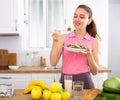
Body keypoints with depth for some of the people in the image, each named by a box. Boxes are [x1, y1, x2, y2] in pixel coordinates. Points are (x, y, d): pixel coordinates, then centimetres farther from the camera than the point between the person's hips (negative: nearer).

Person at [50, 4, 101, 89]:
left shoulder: (94, 41, 0)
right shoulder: (64, 37, 1)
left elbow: (95, 71, 0)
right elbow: (53, 63, -5)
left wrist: (89, 54, -15)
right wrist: (55, 41, -13)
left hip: (84, 82, 0)